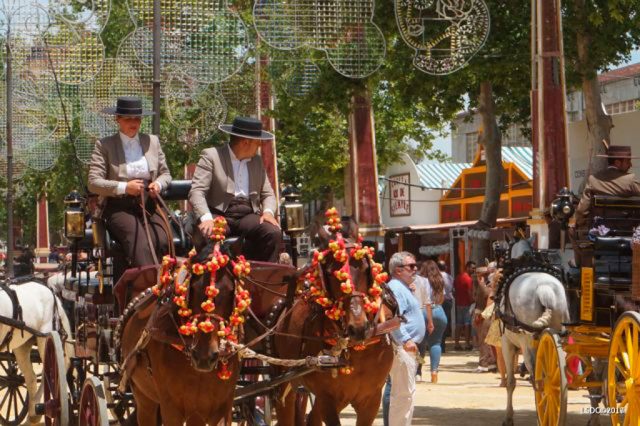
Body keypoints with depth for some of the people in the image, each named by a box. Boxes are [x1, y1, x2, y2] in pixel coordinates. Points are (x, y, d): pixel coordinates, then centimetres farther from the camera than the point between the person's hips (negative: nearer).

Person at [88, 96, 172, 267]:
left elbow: (165, 173, 24)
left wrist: (159, 184, -1)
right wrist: (124, 187, -15)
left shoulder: (152, 141, 18)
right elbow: (93, 183, -2)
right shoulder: (104, 145, 6)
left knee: (163, 242, -29)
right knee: (140, 243, -33)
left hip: (149, 207, 3)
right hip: (119, 208, -3)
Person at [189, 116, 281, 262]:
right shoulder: (211, 156, -1)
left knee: (274, 233, -24)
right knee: (209, 236, -37)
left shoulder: (257, 161, 18)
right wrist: (206, 218, -28)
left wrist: (268, 211, -6)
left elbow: (268, 194, 19)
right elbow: (196, 191, -10)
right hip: (219, 214, -5)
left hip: (248, 215, 5)